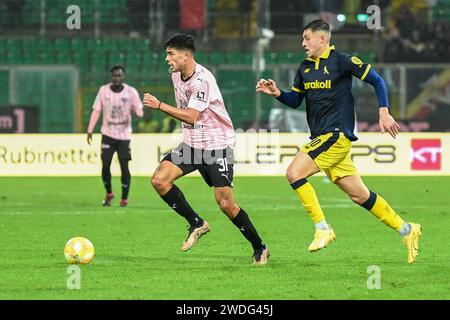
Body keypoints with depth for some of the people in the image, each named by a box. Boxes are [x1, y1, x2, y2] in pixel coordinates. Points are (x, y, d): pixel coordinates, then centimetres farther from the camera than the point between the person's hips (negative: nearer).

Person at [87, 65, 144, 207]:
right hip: (108, 134, 1)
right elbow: (96, 110, 4)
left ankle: (124, 198, 9)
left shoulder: (131, 92, -5)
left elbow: (140, 112, -8)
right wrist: (90, 130, 1)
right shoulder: (104, 90, -1)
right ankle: (109, 194, 17)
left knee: (124, 167, -4)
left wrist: (137, 109, -32)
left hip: (124, 135, -1)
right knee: (105, 166, -6)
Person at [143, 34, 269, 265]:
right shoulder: (176, 76, 6)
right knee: (159, 179, -14)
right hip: (191, 143, 8)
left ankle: (259, 248, 8)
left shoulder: (202, 80, -22)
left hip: (216, 144, -8)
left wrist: (159, 106, -32)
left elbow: (192, 116, -29)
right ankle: (196, 224, 1)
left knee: (226, 204, -11)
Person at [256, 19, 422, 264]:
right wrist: (276, 93, 3)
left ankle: (322, 229, -12)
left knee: (294, 173, -19)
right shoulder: (305, 67, 15)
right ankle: (406, 230, 19)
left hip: (336, 134, -8)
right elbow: (295, 100, 22)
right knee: (358, 194, 9)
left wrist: (384, 113, -10)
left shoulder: (341, 61, -7)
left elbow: (377, 81, -3)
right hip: (321, 137, 8)